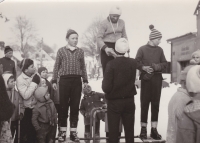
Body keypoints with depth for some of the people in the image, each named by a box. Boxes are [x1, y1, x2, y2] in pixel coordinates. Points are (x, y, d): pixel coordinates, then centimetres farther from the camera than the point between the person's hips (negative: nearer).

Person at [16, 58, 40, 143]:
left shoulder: (35, 76, 3)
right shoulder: (20, 79, -14)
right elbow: (26, 95, -25)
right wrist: (34, 83, -22)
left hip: (36, 107, 5)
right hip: (27, 110, -5)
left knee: (35, 130, 16)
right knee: (26, 130, 7)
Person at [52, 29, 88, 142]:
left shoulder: (80, 51, 11)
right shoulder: (61, 51, 5)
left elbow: (83, 67, 15)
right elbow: (56, 66, 6)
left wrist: (85, 80, 9)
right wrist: (54, 81, 1)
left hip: (77, 81, 2)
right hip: (64, 80, -2)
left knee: (75, 107, 3)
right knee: (63, 106, 1)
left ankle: (73, 132, 10)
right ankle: (63, 131, 9)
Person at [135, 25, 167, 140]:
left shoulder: (160, 50, 8)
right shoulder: (142, 49, -2)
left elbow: (165, 64, 8)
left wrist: (156, 67, -11)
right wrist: (143, 67, -21)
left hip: (157, 79, 3)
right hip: (146, 79, -3)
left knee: (155, 103, 3)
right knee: (145, 103, 0)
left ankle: (154, 129, 8)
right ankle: (143, 129, 8)